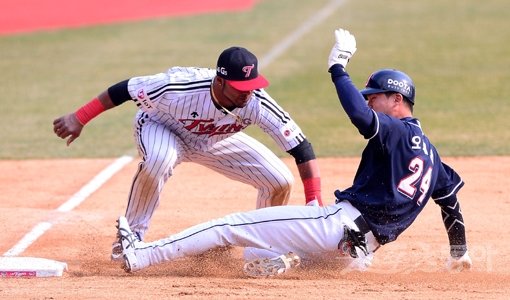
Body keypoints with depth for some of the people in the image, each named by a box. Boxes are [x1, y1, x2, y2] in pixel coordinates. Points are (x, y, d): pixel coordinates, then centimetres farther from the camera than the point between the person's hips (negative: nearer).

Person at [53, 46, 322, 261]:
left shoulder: (257, 103, -33)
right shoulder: (178, 87, -41)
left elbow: (301, 147, -30)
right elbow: (124, 90, -30)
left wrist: (314, 204, -36)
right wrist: (78, 119, -28)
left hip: (218, 142, 4)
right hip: (161, 127, -3)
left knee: (280, 182, -10)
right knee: (158, 160, -40)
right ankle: (132, 235, -17)